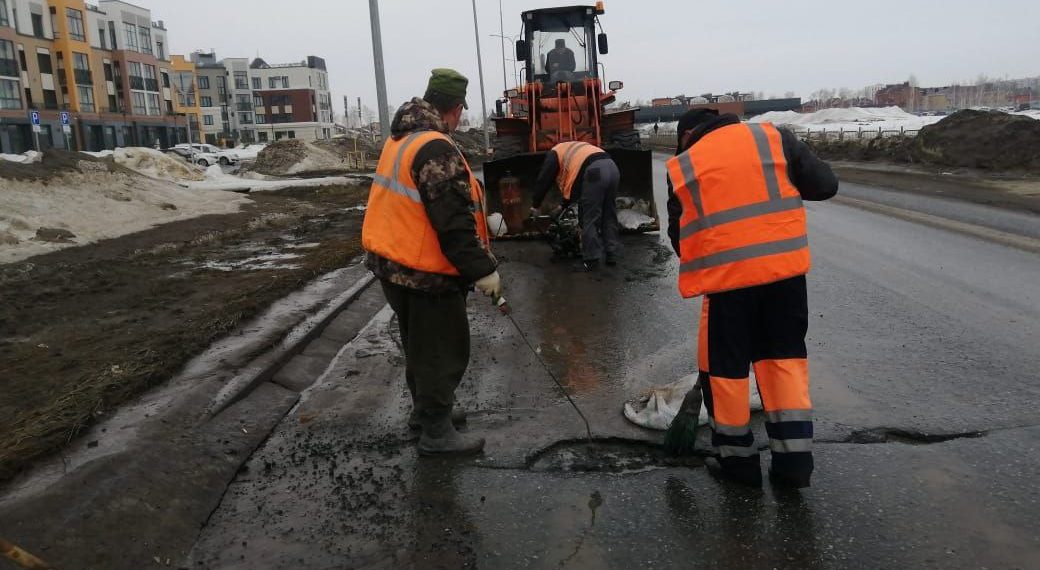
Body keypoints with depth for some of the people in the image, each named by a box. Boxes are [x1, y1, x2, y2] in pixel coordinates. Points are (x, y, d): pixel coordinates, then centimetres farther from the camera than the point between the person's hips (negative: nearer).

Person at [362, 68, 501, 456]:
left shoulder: (401, 139, 9)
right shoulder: (436, 149, -23)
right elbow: (454, 222, -26)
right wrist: (484, 269, -20)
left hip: (395, 263, 10)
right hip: (425, 273, -10)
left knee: (420, 344, 24)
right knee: (443, 351, 3)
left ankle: (426, 409, 39)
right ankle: (436, 433, 14)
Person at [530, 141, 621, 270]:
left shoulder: (554, 153, 21)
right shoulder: (575, 151, 42)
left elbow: (543, 181, 16)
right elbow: (574, 185, 45)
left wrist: (535, 206, 25)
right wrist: (563, 205, 51)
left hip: (595, 172, -7)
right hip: (612, 167, 7)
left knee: (589, 218, 1)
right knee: (609, 215, 17)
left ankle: (591, 260, 3)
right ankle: (612, 255, 21)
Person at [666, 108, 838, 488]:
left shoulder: (682, 167, 7)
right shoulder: (772, 137, 8)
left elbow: (677, 233, 11)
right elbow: (825, 185, 6)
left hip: (726, 276, -2)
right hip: (785, 268, 2)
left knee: (724, 365, 13)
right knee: (785, 356, 16)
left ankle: (738, 459, 24)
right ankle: (793, 459, 17)